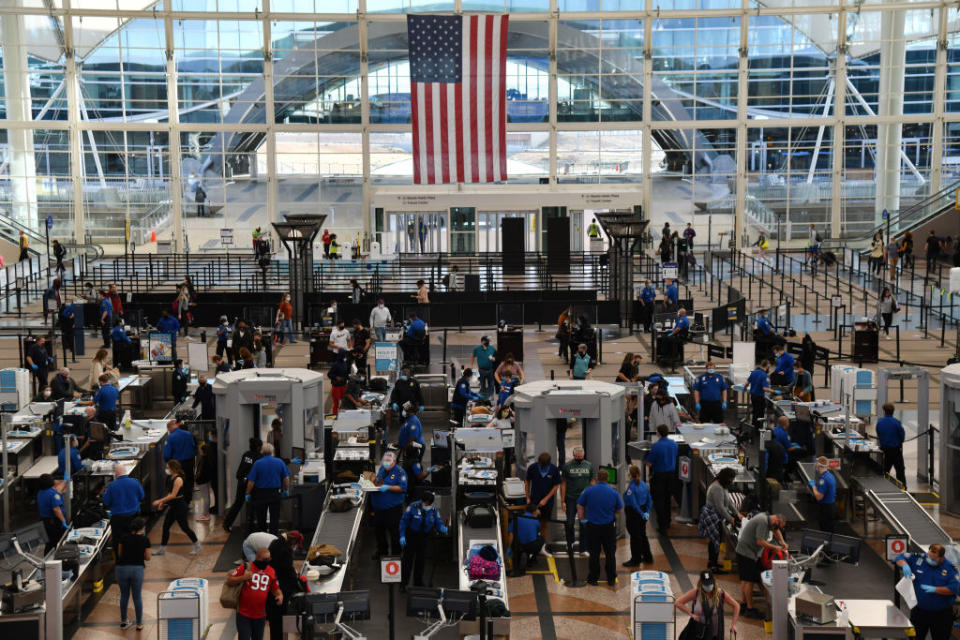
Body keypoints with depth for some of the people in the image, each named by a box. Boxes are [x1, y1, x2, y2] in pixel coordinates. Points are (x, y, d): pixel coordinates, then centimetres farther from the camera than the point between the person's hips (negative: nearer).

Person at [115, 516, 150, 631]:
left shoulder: (124, 537, 4)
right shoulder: (145, 539, -2)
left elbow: (119, 553, 10)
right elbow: (147, 557, 3)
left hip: (122, 567, 2)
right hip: (137, 568, -2)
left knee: (124, 595, 18)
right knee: (137, 597, 7)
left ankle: (123, 621, 26)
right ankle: (139, 624, 14)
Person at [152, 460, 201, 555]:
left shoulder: (178, 479, -21)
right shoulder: (171, 478, 7)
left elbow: (173, 495, -24)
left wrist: (159, 501, -21)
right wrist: (163, 502, 11)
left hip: (180, 507, -9)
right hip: (173, 506, 9)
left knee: (184, 527, 1)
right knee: (165, 526, 10)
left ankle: (197, 546, 15)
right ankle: (162, 549, 17)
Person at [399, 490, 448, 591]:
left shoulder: (434, 509, -12)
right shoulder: (413, 506, -21)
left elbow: (438, 523, -7)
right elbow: (404, 521, -13)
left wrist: (443, 528, -31)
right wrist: (402, 536, -15)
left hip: (424, 537, 3)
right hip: (411, 535, -3)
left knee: (421, 559, 13)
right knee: (408, 558, -3)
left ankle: (418, 582, 28)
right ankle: (403, 583, 5)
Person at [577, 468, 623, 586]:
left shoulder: (589, 490, -8)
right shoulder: (614, 492, -7)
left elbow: (579, 506, -1)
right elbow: (619, 510, 3)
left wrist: (582, 518, 11)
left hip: (592, 526, 0)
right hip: (609, 526, 0)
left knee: (594, 553, 10)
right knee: (610, 553, 11)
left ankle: (593, 578, 16)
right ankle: (611, 579, 15)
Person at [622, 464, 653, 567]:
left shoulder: (631, 487, -20)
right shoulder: (644, 484, 3)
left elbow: (633, 503, -24)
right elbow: (650, 500, 6)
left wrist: (642, 514, -17)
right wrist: (647, 512, 2)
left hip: (633, 513, -8)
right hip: (642, 512, 8)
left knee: (635, 536, 2)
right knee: (642, 535, 20)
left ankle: (635, 560, 11)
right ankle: (648, 557, 30)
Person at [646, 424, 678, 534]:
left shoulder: (656, 446, -20)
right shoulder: (674, 444, -2)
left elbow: (649, 463, -16)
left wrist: (644, 461, 5)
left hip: (659, 475, -6)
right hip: (671, 473, 6)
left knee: (658, 500, 2)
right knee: (667, 498, 21)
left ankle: (662, 526, -1)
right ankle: (667, 522, 31)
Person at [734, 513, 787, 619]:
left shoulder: (767, 517, 9)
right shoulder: (763, 521, -22)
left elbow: (776, 530, 28)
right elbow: (760, 542, -24)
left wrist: (782, 542, 15)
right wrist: (775, 547, -14)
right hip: (747, 553, -11)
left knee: (744, 580, 16)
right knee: (749, 581, -6)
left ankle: (744, 605, 24)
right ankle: (750, 609, -2)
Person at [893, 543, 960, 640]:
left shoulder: (949, 568, -10)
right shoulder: (918, 559, -6)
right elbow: (899, 558, -2)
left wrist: (935, 589, -28)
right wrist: (905, 565, -24)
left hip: (941, 614, -1)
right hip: (919, 611, 2)